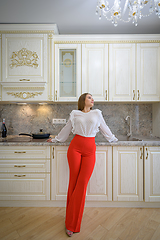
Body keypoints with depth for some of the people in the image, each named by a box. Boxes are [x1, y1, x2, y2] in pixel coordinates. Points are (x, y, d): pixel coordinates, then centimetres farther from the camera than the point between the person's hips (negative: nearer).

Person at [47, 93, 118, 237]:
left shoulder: (97, 113, 13)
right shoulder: (75, 114, 11)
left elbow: (104, 128, 24)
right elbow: (66, 129, 21)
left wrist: (113, 139, 33)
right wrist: (55, 139, 29)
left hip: (90, 149, 1)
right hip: (75, 147, 0)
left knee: (82, 183, -3)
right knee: (74, 181, 2)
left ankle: (72, 223, 14)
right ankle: (71, 221, 20)